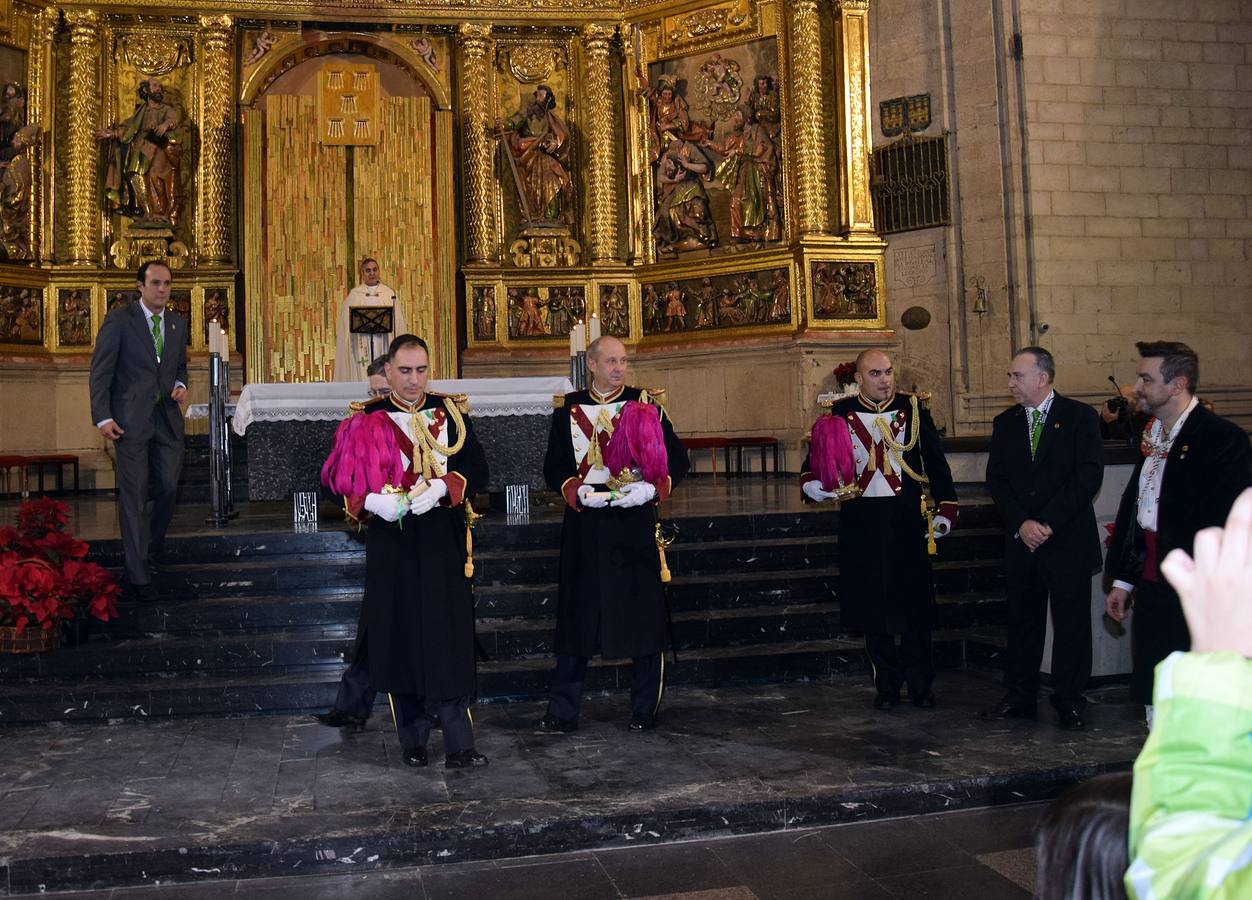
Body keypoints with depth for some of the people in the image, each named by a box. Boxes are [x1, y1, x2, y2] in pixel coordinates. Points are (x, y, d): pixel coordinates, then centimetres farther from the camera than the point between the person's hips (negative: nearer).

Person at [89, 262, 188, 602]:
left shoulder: (177, 324, 11)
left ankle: (152, 545, 34)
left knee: (168, 487, 7)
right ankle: (138, 574, 1)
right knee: (134, 493, -3)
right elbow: (100, 370, -5)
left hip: (167, 418, 5)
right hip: (130, 419, -5)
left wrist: (181, 385, 2)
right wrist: (103, 417, -13)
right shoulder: (119, 320, -4)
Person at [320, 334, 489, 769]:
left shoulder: (451, 412, 6)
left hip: (442, 542, 0)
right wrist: (371, 501, -16)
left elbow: (477, 468, 1)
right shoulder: (366, 420, 5)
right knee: (399, 639, 5)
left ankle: (458, 744, -2)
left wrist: (442, 487, -17)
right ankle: (412, 741, 17)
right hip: (391, 547, 1)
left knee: (448, 641, -4)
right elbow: (341, 480, 3)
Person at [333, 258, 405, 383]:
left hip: (384, 345, 1)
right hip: (361, 347, 0)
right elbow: (345, 326, 6)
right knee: (362, 376, -7)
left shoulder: (390, 294, 10)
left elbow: (399, 324, 7)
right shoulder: (353, 295, 9)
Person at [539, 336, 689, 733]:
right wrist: (578, 490, -13)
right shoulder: (568, 409, 7)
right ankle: (562, 711, 13)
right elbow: (553, 467, 7)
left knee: (643, 615, 3)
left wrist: (651, 488, -14)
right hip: (584, 526, 1)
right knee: (577, 618, 4)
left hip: (635, 524, -1)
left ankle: (645, 709, 16)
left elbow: (677, 459, 3)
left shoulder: (646, 404, 4)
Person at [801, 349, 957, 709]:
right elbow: (815, 458, 6)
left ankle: (920, 685, 19)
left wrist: (946, 509, 0)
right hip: (861, 524, 0)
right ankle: (887, 686, 19)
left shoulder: (914, 407, 4)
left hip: (907, 520, 0)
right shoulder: (839, 413, 3)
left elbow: (936, 462, 6)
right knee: (872, 608, 5)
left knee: (915, 605, 5)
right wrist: (811, 484, -16)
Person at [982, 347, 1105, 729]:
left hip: (1068, 540, -4)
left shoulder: (1080, 417, -2)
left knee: (1072, 623, 3)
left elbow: (1089, 475, -9)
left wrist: (1049, 524, -14)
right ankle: (1020, 697, 19)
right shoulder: (1005, 423, 10)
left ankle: (1069, 700, 15)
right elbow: (996, 479, 6)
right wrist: (1021, 524, -9)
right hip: (1021, 540, 4)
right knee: (1022, 621, 10)